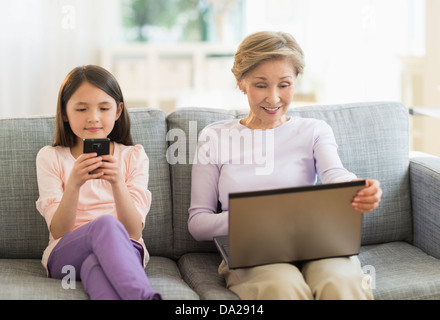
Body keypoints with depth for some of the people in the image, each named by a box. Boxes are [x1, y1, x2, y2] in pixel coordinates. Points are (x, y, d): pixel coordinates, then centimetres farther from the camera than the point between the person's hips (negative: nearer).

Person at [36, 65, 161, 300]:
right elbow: (59, 232, -3)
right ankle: (147, 298, -47)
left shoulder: (133, 156, 10)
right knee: (106, 224, -36)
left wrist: (117, 184, -20)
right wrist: (74, 184, -21)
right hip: (66, 254, 0)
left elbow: (134, 231, -3)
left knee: (95, 265, -38)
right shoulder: (50, 157, 8)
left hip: (124, 251, 1)